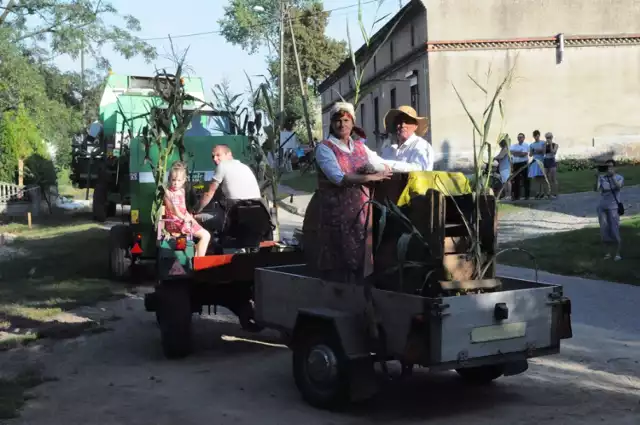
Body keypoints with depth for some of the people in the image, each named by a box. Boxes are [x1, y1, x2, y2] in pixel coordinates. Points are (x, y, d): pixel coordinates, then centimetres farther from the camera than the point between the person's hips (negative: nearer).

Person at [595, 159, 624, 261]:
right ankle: (607, 252, 15)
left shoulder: (619, 178, -4)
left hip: (613, 207, -3)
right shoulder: (602, 178, 1)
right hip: (602, 207, 3)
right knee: (604, 230, 4)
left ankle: (617, 253, 7)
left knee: (615, 230, -5)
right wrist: (597, 178, -26)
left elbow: (619, 186, -25)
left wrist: (612, 175, -32)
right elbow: (596, 189, -14)